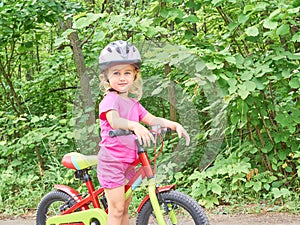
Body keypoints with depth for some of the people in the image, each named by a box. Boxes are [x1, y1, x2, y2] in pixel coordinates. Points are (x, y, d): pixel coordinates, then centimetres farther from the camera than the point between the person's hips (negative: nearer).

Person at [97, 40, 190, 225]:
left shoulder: (133, 103, 14)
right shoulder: (110, 99, -12)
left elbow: (153, 120, 11)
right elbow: (114, 121, -31)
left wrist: (175, 125, -5)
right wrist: (135, 125, -49)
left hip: (128, 162, 8)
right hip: (111, 161, -8)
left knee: (125, 208, 15)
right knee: (116, 209, -7)